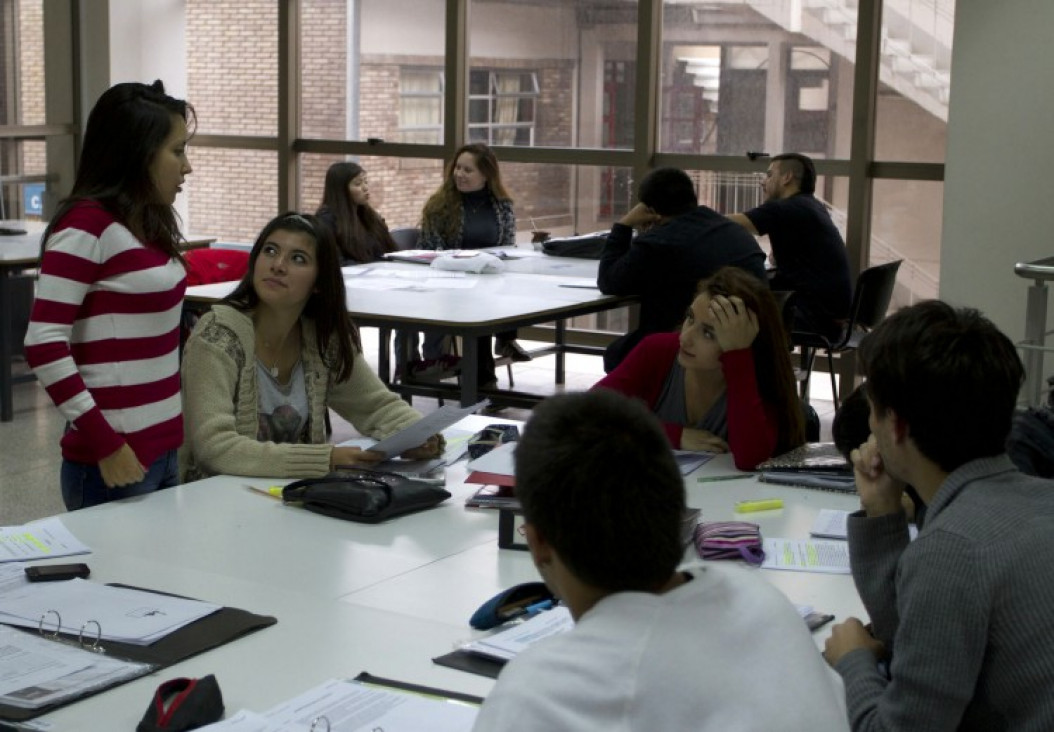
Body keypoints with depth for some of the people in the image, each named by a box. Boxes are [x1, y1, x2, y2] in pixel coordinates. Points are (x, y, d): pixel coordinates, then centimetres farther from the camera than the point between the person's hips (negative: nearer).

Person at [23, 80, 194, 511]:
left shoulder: (151, 224, 12)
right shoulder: (86, 226, -13)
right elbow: (44, 345, -18)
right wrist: (103, 443, -18)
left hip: (161, 449, 8)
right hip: (116, 458, -8)